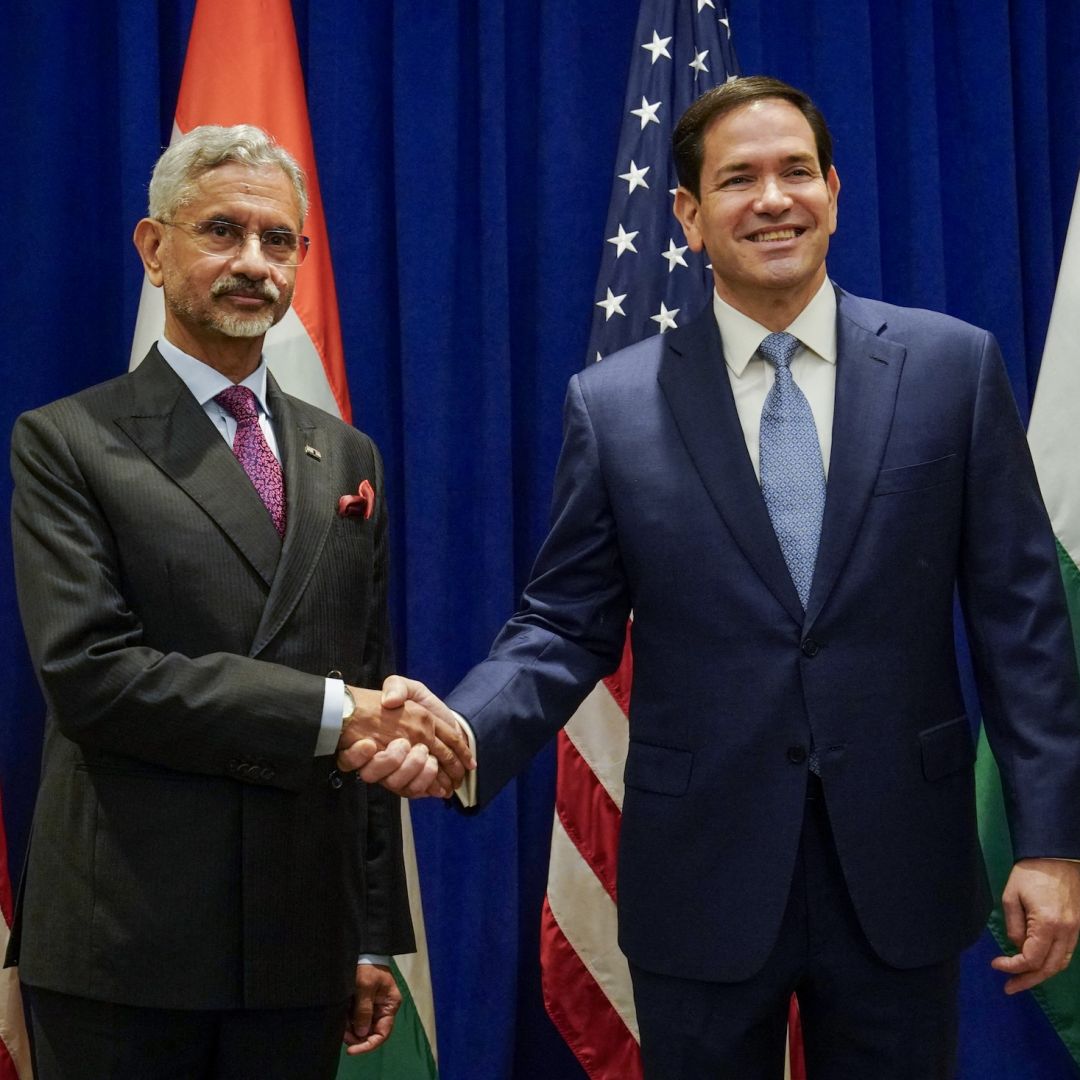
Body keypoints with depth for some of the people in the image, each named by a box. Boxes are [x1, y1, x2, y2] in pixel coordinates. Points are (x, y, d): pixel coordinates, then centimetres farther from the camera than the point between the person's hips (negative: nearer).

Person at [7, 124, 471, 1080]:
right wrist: (325, 713, -18)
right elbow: (87, 673, -14)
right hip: (125, 943, -4)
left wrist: (375, 936, 11)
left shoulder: (345, 457, 13)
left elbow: (371, 689, 12)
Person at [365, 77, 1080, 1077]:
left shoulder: (952, 366, -1)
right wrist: (464, 734, -20)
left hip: (899, 870, 1)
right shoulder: (613, 403, -1)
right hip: (703, 878, 0)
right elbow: (565, 626, 0)